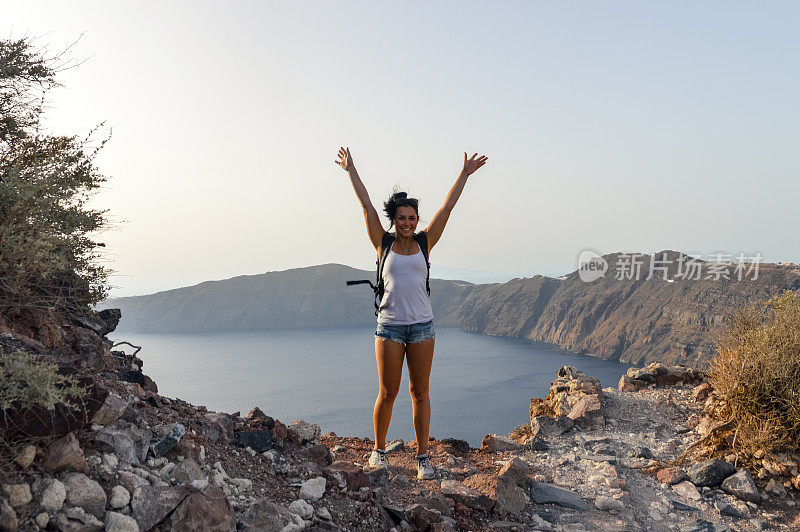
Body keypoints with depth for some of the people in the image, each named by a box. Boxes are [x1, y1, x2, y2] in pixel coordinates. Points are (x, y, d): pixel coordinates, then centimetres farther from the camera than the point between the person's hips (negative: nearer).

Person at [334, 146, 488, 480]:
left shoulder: (424, 244, 6)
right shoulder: (383, 244, 3)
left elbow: (447, 207, 7)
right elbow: (366, 204, 6)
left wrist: (464, 175, 9)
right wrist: (350, 169, 10)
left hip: (422, 326, 1)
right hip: (389, 327, -1)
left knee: (420, 393, 5)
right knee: (387, 393, 4)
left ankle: (423, 457, 14)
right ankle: (379, 450, 23)